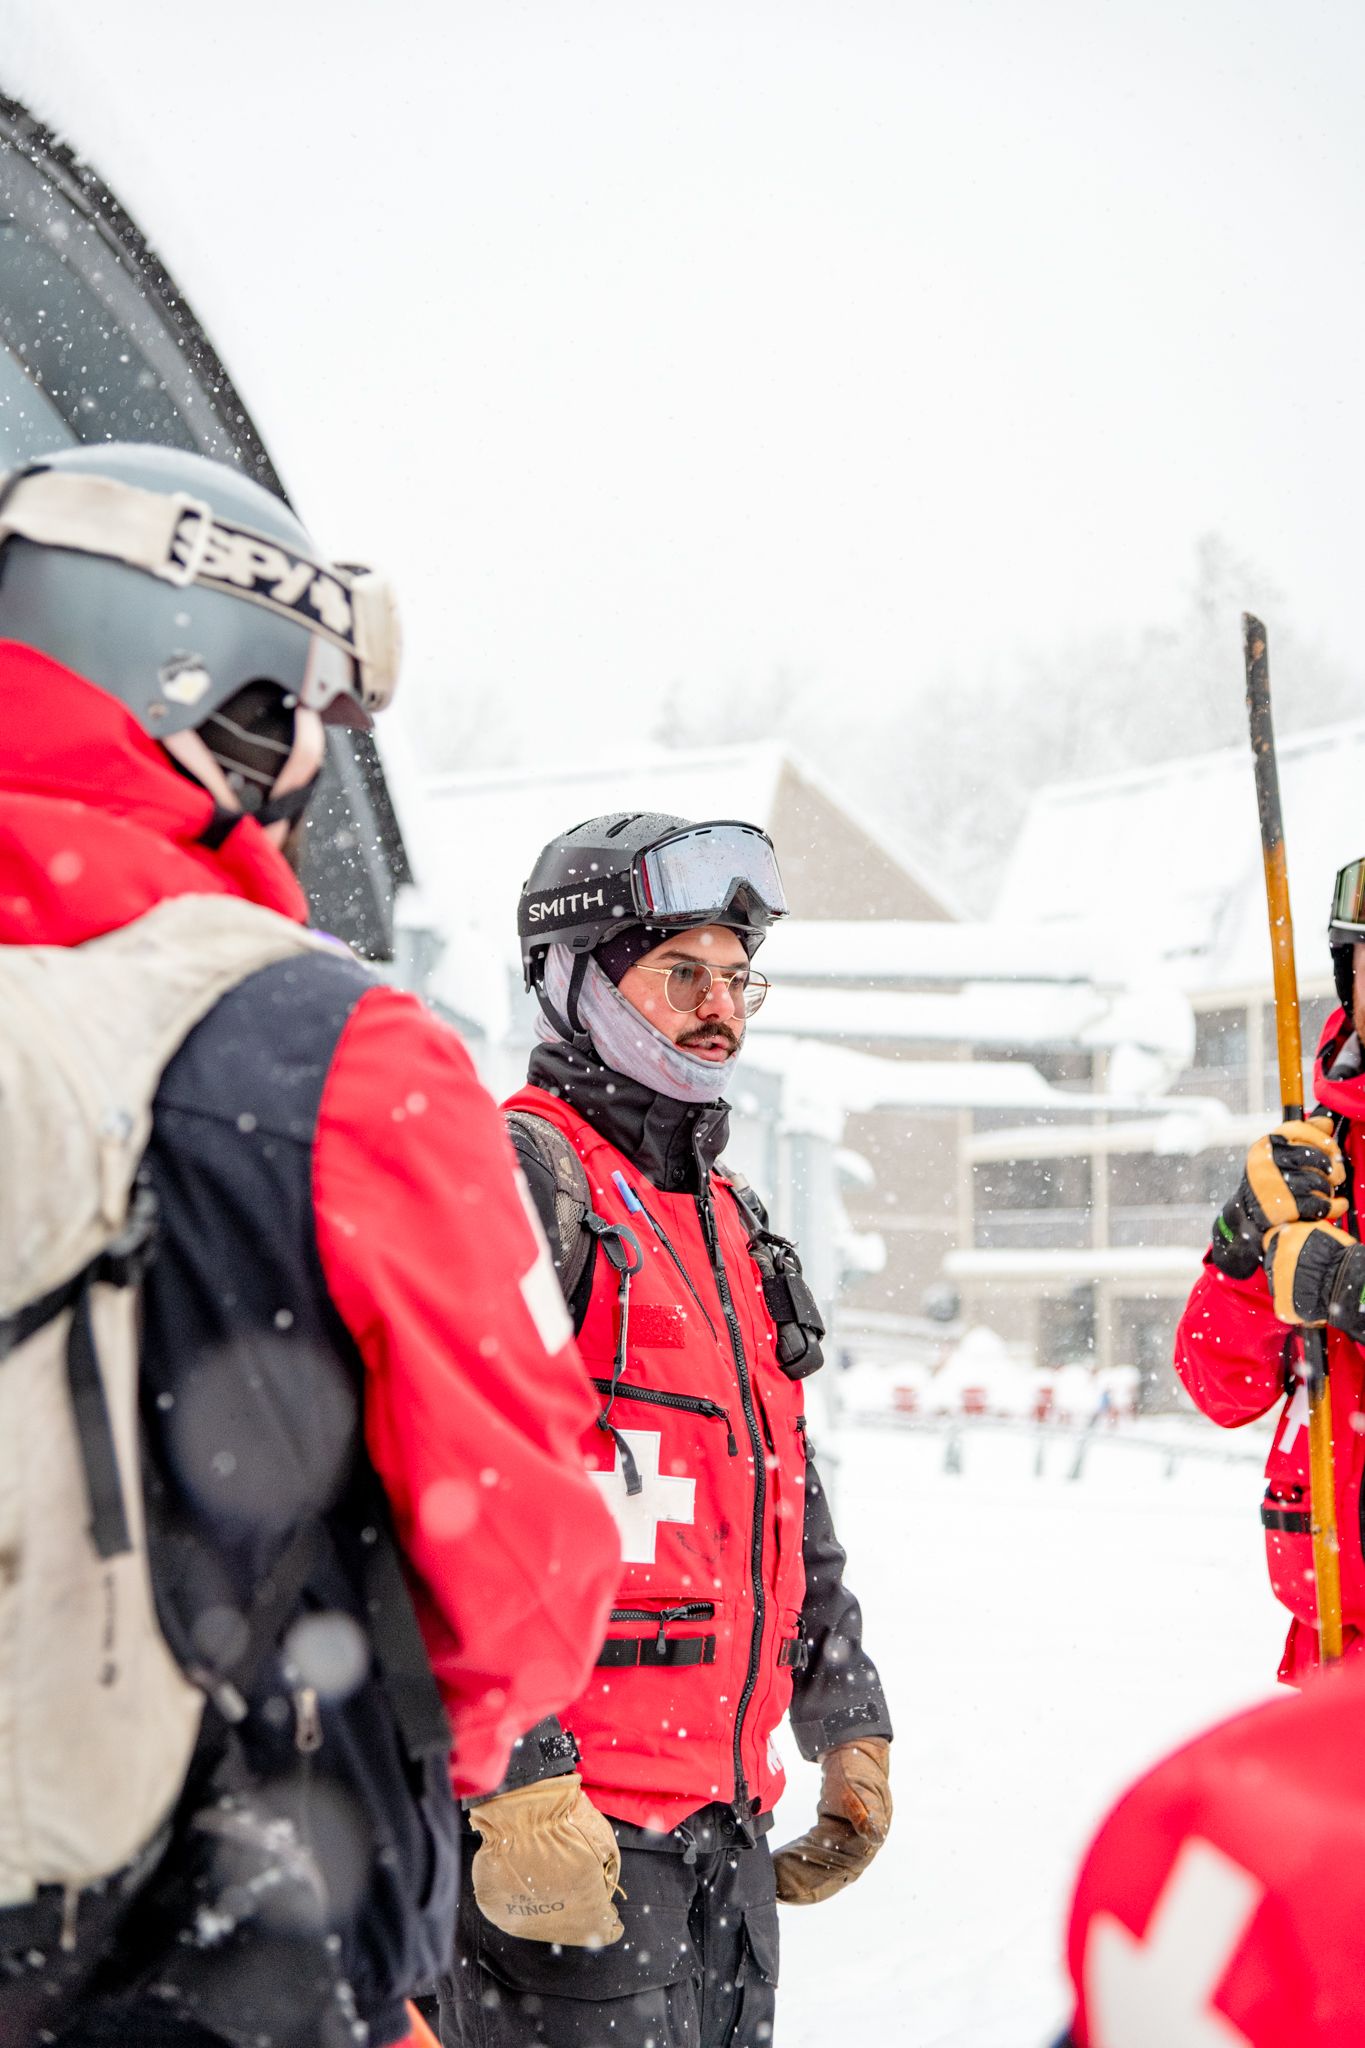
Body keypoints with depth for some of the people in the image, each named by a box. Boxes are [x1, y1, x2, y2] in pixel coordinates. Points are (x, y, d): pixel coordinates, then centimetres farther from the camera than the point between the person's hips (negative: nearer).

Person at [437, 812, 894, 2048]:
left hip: (727, 1821, 9)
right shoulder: (521, 1180, -9)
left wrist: (847, 1722, 23)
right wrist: (517, 1782, -24)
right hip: (567, 1823, -9)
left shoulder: (728, 1219, 20)